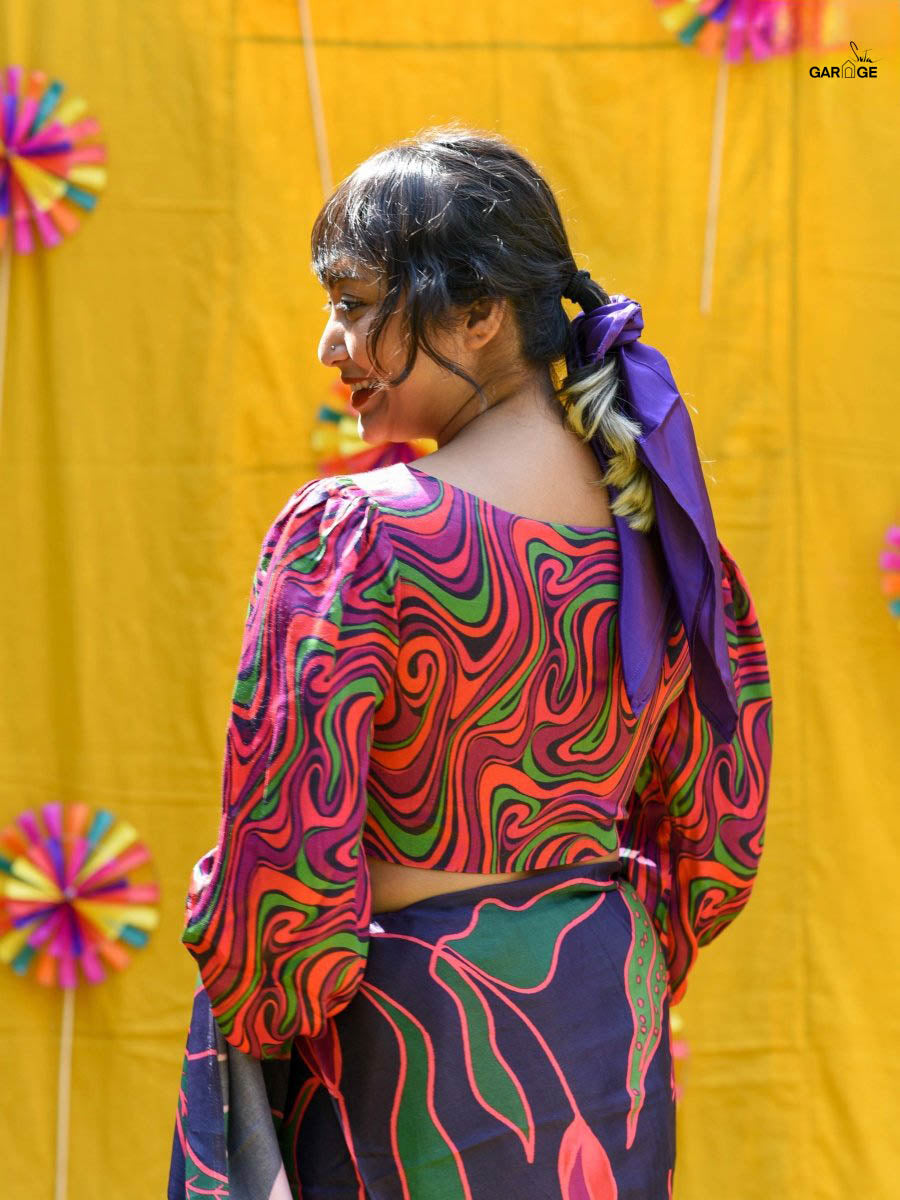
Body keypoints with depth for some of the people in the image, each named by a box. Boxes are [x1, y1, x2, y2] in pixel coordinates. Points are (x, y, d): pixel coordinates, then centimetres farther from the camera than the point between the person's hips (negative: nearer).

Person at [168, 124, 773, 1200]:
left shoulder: (349, 534, -19)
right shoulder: (659, 519, 1)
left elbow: (284, 859, -20)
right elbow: (718, 843, 8)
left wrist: (251, 1020, -2)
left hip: (408, 1035, -6)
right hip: (613, 1006, 6)